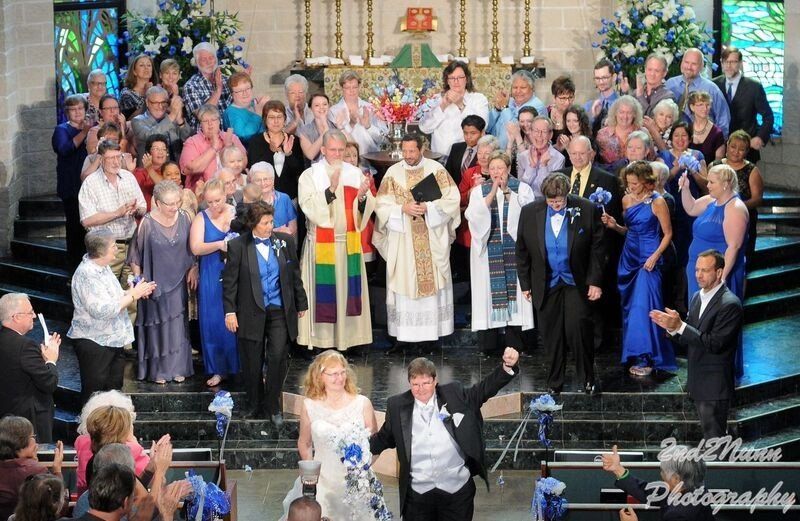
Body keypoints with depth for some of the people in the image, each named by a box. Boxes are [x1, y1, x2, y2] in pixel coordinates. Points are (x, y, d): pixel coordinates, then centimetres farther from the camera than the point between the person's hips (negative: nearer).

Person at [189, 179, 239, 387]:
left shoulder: (238, 214, 3)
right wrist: (220, 245, -22)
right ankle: (218, 369, 14)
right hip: (212, 279, 1)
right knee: (214, 322, 4)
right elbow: (196, 248, -9)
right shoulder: (201, 218, 3)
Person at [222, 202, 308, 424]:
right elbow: (230, 281, -3)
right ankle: (254, 404, 26)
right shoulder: (237, 246, -5)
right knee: (252, 362, 7)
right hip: (251, 313, -1)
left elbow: (295, 274, 10)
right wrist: (230, 311, -7)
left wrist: (301, 303, 14)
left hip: (280, 311, 1)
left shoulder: (285, 241, 2)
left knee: (278, 357, -7)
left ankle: (273, 406, 8)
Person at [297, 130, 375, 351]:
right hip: (322, 243, -3)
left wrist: (363, 197, -19)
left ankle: (348, 337, 12)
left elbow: (367, 209, 3)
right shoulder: (310, 175, -2)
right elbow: (309, 208, -14)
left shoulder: (355, 173, 6)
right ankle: (322, 339, 3)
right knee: (324, 290, -2)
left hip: (349, 242, 3)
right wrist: (331, 188, -23)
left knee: (348, 289, 5)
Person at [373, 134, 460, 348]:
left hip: (432, 240, 0)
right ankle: (404, 333, 3)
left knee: (433, 280, 1)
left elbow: (452, 199, -2)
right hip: (402, 241, 0)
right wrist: (403, 208, -16)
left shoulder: (436, 169, 1)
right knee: (404, 281, -1)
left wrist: (429, 207, -16)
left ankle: (434, 330, 7)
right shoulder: (393, 172, 3)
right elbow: (382, 205, 0)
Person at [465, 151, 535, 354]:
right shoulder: (480, 191, 8)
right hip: (488, 249, 1)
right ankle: (488, 343, 6)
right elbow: (473, 215, -8)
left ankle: (514, 343, 6)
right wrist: (492, 192, -14)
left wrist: (507, 191, -11)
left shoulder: (522, 188, 5)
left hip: (514, 248, -1)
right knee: (490, 288, 0)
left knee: (514, 288, -1)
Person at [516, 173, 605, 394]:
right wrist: (525, 284, 5)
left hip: (577, 283, -2)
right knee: (552, 336, 6)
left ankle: (587, 379, 6)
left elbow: (597, 249, -3)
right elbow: (522, 251, 5)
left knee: (578, 329, -11)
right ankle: (554, 383, 21)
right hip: (546, 284, 2)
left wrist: (595, 282, -6)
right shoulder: (530, 213, -4)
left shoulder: (586, 210, -9)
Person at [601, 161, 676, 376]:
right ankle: (633, 355, 15)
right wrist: (614, 225, -1)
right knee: (630, 307, 7)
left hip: (648, 260, -6)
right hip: (629, 258, 6)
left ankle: (645, 357, -4)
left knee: (643, 306, -9)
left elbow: (668, 233, -4)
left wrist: (655, 256, -15)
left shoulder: (657, 202, -9)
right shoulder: (627, 200, 7)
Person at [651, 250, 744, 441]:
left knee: (713, 438, -4)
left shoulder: (730, 304, -18)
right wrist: (672, 327, -11)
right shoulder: (697, 298, 9)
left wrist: (680, 326, -26)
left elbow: (714, 344, -24)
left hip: (714, 386, -8)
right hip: (698, 382, 8)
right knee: (709, 434, 18)